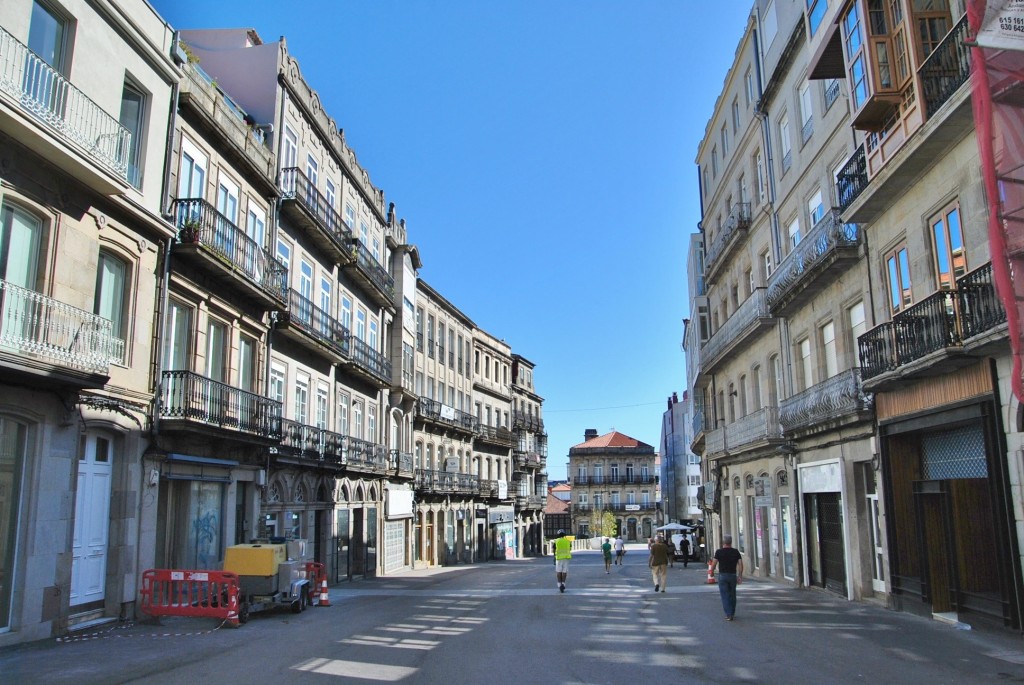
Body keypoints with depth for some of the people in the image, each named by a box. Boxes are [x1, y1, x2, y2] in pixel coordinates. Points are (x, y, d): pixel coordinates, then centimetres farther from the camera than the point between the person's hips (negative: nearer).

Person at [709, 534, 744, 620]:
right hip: (733, 575, 3)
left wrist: (711, 571, 10)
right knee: (732, 595, 16)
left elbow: (714, 564, -9)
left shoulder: (719, 552, -7)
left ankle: (728, 614, -8)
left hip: (722, 575, -3)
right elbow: (740, 564, -3)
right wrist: (740, 576, 3)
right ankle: (732, 613, 25)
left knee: (725, 595, -1)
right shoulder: (736, 552, 2)